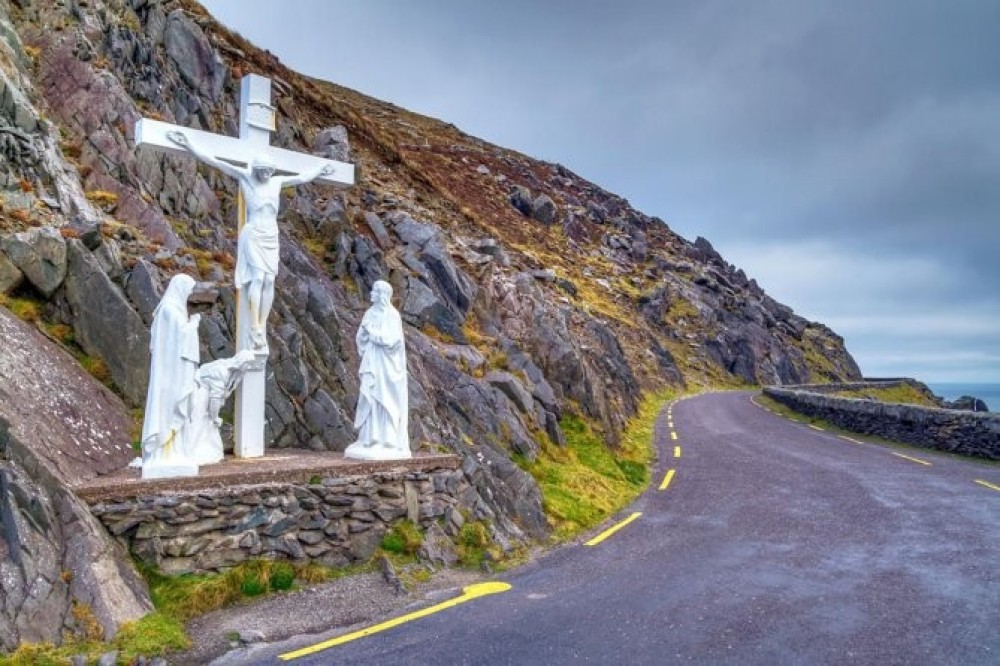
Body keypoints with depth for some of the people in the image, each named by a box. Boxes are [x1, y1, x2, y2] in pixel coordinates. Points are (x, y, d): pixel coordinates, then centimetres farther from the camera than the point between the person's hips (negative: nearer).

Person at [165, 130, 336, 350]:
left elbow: (301, 178, 28)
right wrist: (190, 146, -12)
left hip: (272, 236, 5)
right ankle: (255, 329, -16)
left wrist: (319, 172, 40)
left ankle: (262, 327, 0)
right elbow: (215, 162, -6)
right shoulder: (245, 177, -1)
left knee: (269, 280, -3)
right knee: (258, 277, -17)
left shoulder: (277, 182, 11)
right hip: (253, 234, -5)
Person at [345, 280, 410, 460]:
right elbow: (361, 337, 10)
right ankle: (371, 440, 10)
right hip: (371, 362, 7)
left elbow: (391, 340, -18)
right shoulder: (370, 313, 12)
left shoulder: (392, 315, -9)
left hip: (386, 363, -7)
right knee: (370, 399, 5)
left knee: (385, 400, -6)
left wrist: (372, 331, -13)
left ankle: (390, 443, -1)